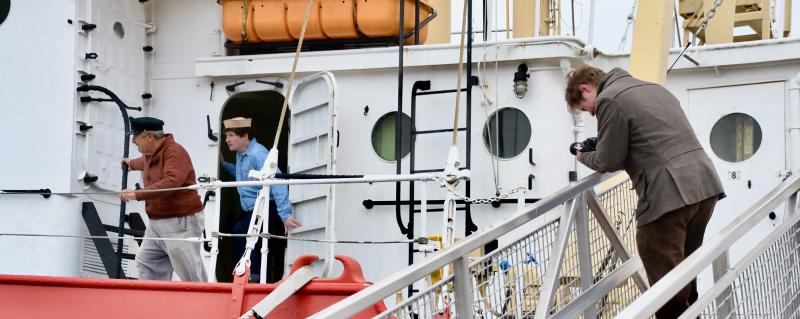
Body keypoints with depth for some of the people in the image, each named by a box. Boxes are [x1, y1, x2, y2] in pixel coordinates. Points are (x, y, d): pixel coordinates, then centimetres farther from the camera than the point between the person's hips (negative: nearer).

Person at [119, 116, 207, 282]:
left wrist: (138, 194, -33)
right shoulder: (151, 154, 12)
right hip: (158, 222, 10)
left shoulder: (174, 152, -18)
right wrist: (132, 164, 60)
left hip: (180, 223, -10)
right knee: (146, 262, 11)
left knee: (190, 273, -10)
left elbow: (171, 182, -32)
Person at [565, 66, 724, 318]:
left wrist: (584, 156, 18)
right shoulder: (652, 87, 25)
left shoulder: (609, 99, -2)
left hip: (668, 195, -9)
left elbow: (609, 161, -3)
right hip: (705, 184, 9)